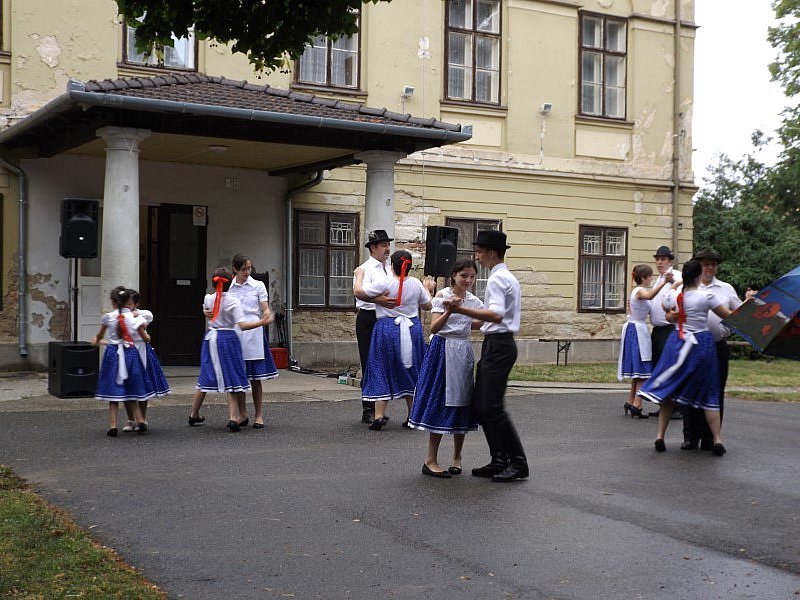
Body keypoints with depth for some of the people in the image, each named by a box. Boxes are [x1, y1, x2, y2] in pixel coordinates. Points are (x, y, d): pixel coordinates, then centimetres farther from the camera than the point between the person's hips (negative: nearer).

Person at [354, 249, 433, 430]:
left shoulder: (384, 283, -12)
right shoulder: (416, 284, 1)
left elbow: (359, 291, -12)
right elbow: (427, 306, 14)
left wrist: (359, 276, 6)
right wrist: (428, 289, 31)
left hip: (388, 329, -3)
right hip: (412, 329, 4)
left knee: (382, 371, 2)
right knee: (411, 372, 13)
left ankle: (379, 416, -5)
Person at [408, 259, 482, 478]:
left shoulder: (474, 301, 8)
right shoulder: (442, 296, -8)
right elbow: (434, 328, -18)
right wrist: (448, 311, -33)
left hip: (463, 352, 5)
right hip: (443, 350, -5)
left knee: (462, 402, 8)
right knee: (441, 403, -6)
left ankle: (457, 458, 20)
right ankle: (430, 460, 0)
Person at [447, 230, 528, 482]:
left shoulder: (497, 279, -13)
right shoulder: (508, 277, 19)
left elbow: (496, 315, -27)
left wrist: (462, 310, -31)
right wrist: (473, 322, 31)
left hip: (498, 345, -10)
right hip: (498, 344, 10)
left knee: (492, 407, -8)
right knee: (481, 405, 11)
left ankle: (518, 463, -2)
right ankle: (499, 461, 14)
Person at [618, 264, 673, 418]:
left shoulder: (636, 291, 15)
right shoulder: (640, 291, -15)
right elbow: (649, 296, -40)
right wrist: (664, 281, -50)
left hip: (632, 328, 10)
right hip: (638, 329, -10)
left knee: (638, 370, 15)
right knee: (642, 371, -10)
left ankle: (631, 402, 19)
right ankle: (636, 405, -14)